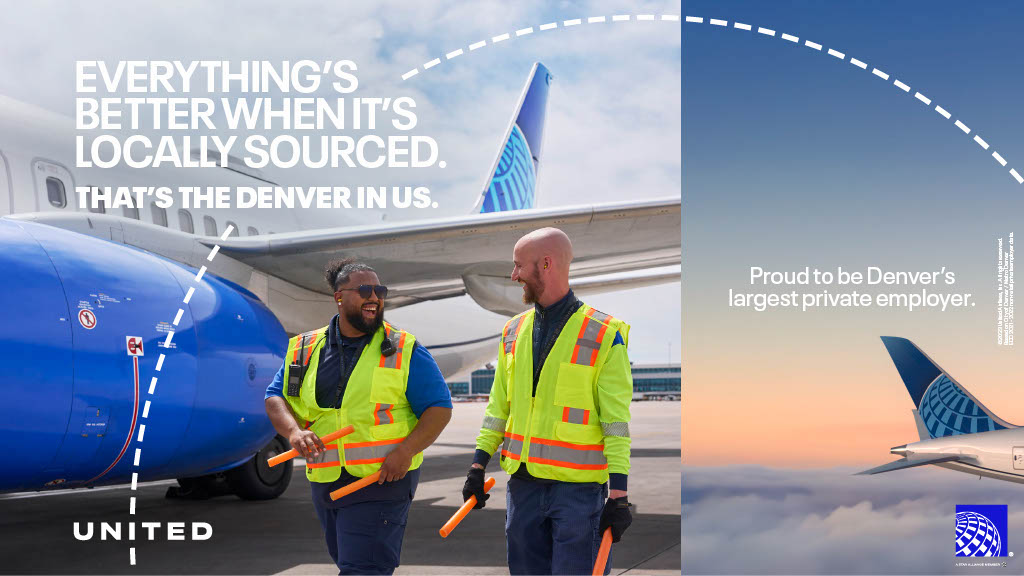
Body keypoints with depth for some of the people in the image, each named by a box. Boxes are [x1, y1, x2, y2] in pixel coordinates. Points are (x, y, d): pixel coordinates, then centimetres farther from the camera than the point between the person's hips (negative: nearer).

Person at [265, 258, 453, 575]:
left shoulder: (404, 350, -2)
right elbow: (276, 398, 7)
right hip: (325, 483, 5)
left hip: (383, 480, -5)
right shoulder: (304, 349, 7)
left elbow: (439, 407, -4)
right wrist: (294, 432, -14)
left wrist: (406, 449, -18)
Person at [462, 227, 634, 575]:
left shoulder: (604, 336, -7)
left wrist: (618, 494, -14)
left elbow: (617, 422, -9)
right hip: (523, 484, 6)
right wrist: (478, 466, 11)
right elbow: (499, 405, 16)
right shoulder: (514, 331, 10)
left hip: (579, 486, -5)